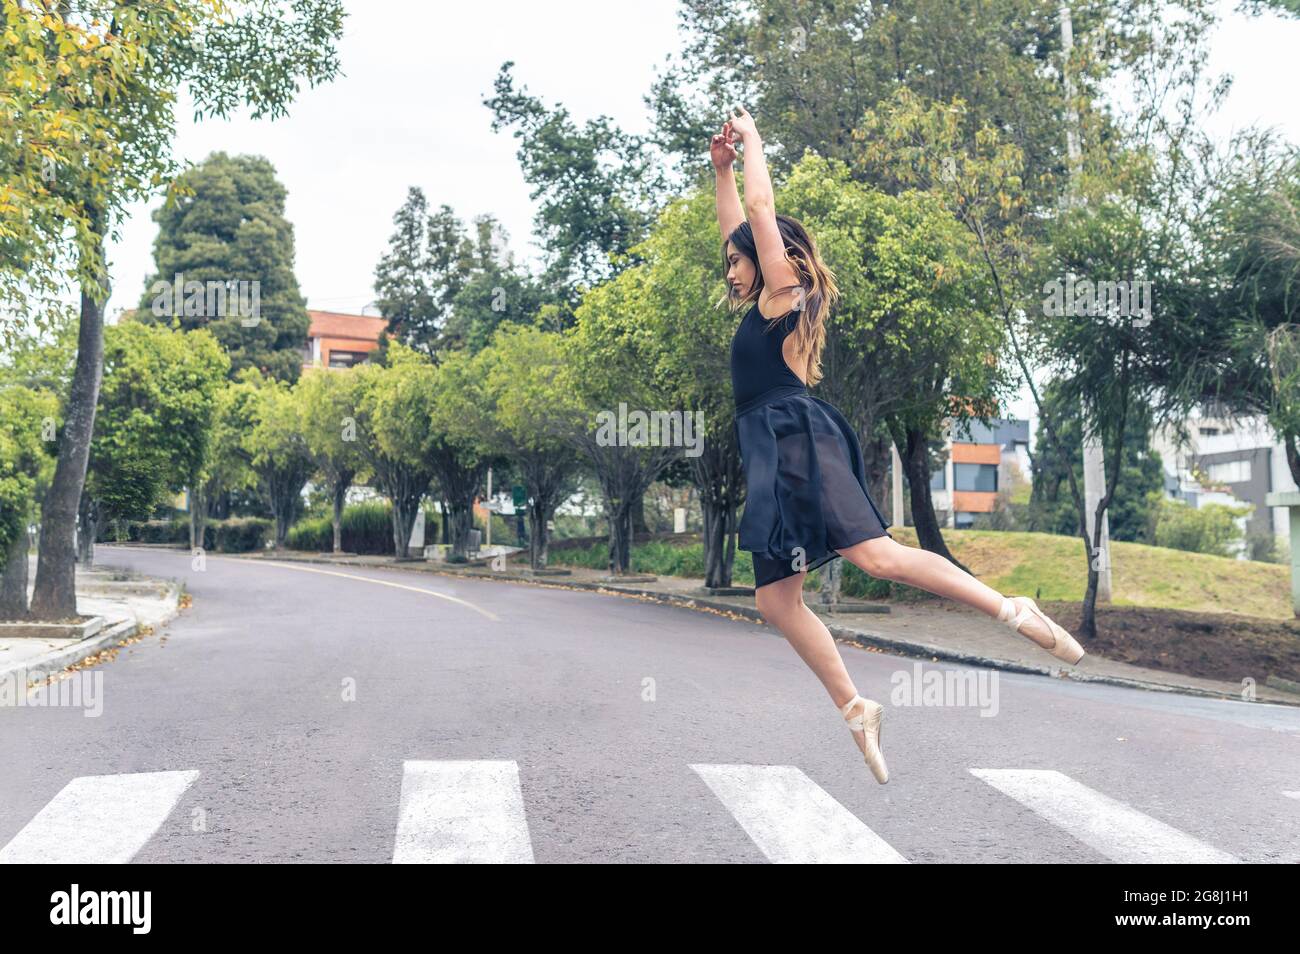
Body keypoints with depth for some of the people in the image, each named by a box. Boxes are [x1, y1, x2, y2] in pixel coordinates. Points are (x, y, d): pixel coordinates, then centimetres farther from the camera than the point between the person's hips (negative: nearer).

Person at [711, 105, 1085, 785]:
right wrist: (721, 166, 33)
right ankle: (855, 709, 3)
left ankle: (1013, 611, -16)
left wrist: (751, 140, 13)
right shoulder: (761, 309, 26)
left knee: (874, 555, -24)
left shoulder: (783, 295, 4)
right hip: (771, 457, 9)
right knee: (775, 599, 0)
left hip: (799, 439, -9)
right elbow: (735, 222, 34)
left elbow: (761, 208, 1)